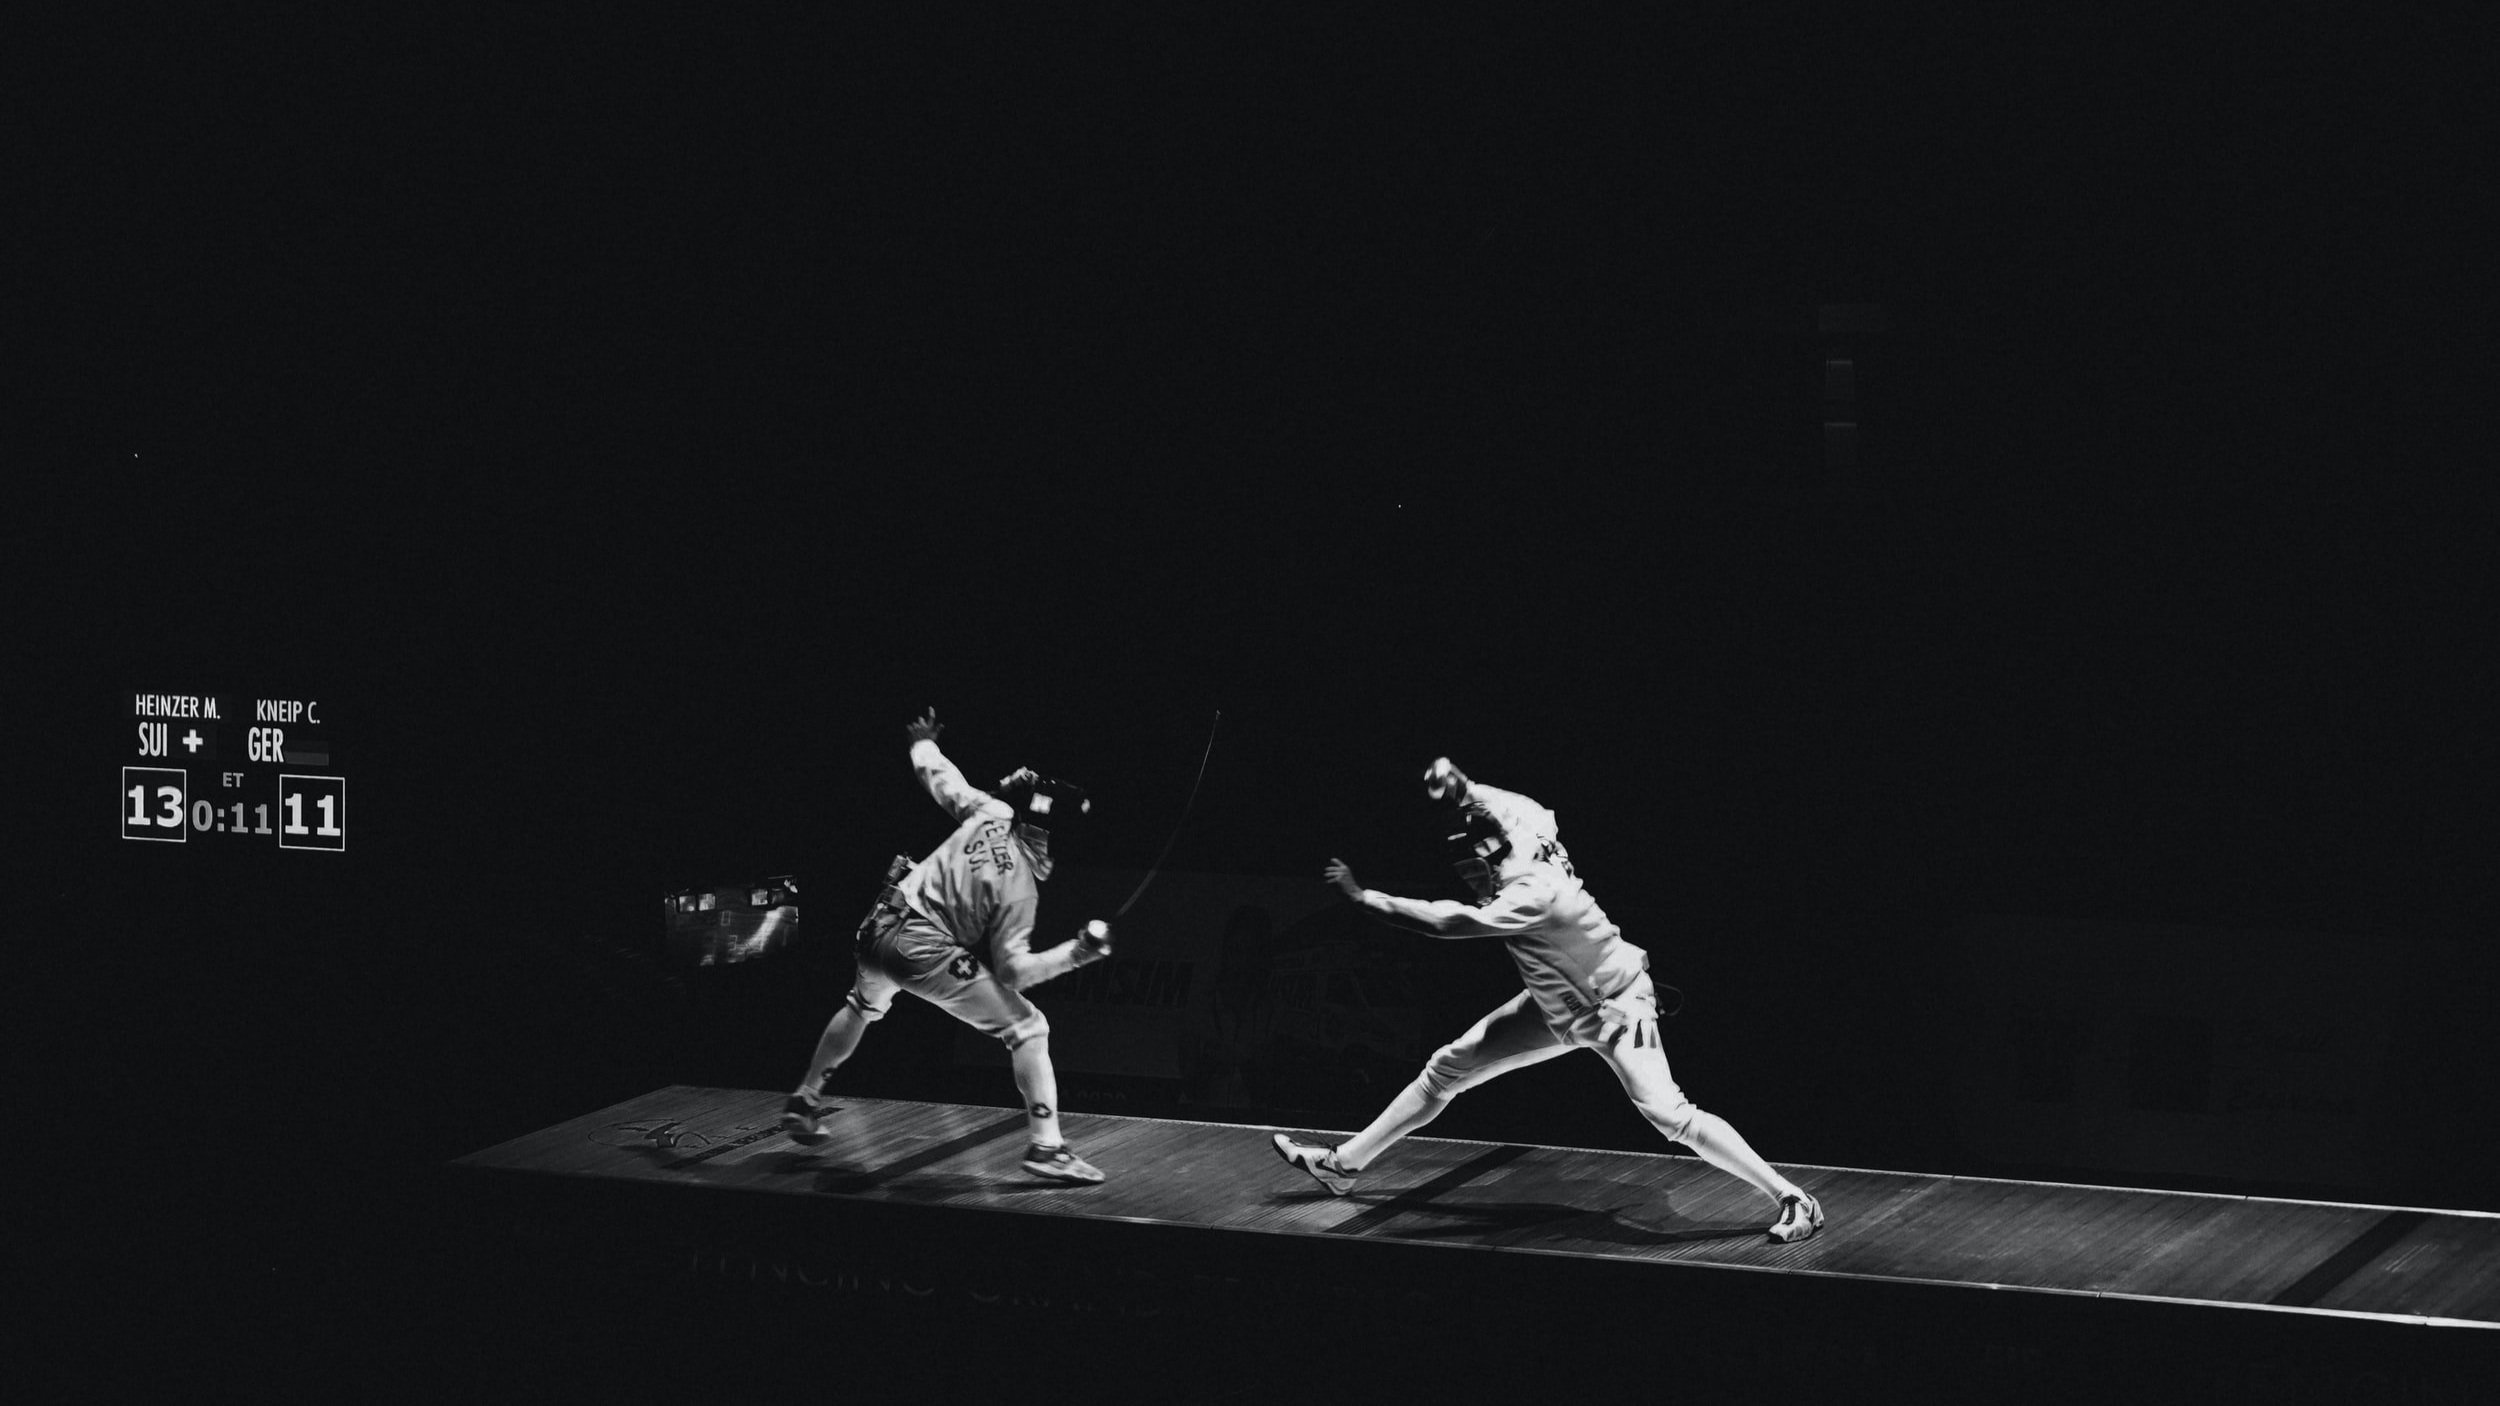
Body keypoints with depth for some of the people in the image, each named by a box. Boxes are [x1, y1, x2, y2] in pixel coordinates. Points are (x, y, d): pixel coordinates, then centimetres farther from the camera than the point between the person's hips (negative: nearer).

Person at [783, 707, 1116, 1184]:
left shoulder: (990, 812, -4)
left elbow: (938, 776, 14)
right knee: (1028, 1029, -2)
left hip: (882, 931, 6)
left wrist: (924, 742, 35)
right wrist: (1077, 952, -17)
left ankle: (804, 1103, 46)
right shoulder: (1020, 882, -14)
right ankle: (1046, 1145, -12)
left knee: (863, 1006, 37)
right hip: (928, 955, -6)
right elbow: (1012, 970, -16)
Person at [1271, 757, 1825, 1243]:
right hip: (1559, 1006, 9)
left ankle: (1793, 1199, -13)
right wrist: (1456, 787, -20)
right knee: (1447, 1068, 7)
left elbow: (1444, 922, -38)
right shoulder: (1519, 861, -13)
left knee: (1666, 1112, -23)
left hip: (1615, 1010, -9)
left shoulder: (1535, 894, -36)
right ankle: (1344, 1165, 19)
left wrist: (1363, 895, -30)